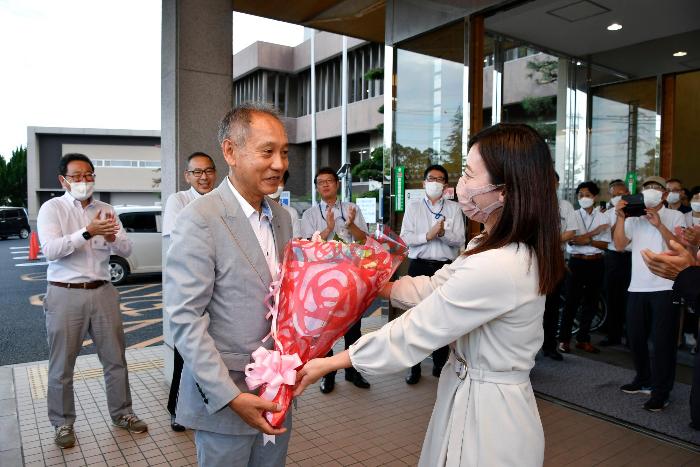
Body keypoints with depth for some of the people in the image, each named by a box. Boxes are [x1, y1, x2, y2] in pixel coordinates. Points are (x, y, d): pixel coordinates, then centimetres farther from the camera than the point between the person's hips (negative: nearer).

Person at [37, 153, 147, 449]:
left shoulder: (106, 210, 8)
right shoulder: (52, 208, -3)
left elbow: (126, 250, 2)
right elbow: (50, 250, -17)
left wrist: (112, 238, -20)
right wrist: (88, 232, -28)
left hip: (102, 292, 4)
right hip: (65, 295, -3)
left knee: (115, 358, 11)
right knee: (62, 366, 8)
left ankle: (121, 413, 27)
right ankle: (63, 423, 26)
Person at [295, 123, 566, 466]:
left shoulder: (495, 268, -30)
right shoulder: (504, 248, 1)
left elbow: (411, 334, -24)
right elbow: (433, 288, 6)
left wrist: (328, 364, -14)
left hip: (486, 413, -8)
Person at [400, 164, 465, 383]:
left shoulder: (454, 208, 7)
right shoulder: (413, 207, 6)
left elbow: (460, 240, -1)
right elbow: (405, 237, -4)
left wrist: (444, 233, -20)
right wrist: (428, 235, -17)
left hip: (445, 267, 1)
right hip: (419, 265, 0)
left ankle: (440, 363, 25)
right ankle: (414, 366, 16)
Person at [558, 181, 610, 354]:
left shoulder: (603, 218, 4)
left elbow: (606, 244, -1)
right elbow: (570, 240, -12)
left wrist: (588, 240, -16)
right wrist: (594, 232, -16)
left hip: (596, 263, 3)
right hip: (577, 262, -2)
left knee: (591, 302, 9)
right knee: (571, 301, 0)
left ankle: (583, 339, 22)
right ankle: (564, 339, 9)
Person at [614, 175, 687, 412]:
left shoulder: (675, 216, 3)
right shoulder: (633, 217, 10)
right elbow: (620, 244, -1)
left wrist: (659, 224, -19)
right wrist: (620, 217, -9)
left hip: (665, 287, -4)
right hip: (638, 287, 4)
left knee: (663, 341, 0)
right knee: (635, 338, 12)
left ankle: (660, 392, 9)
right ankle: (644, 380, 31)